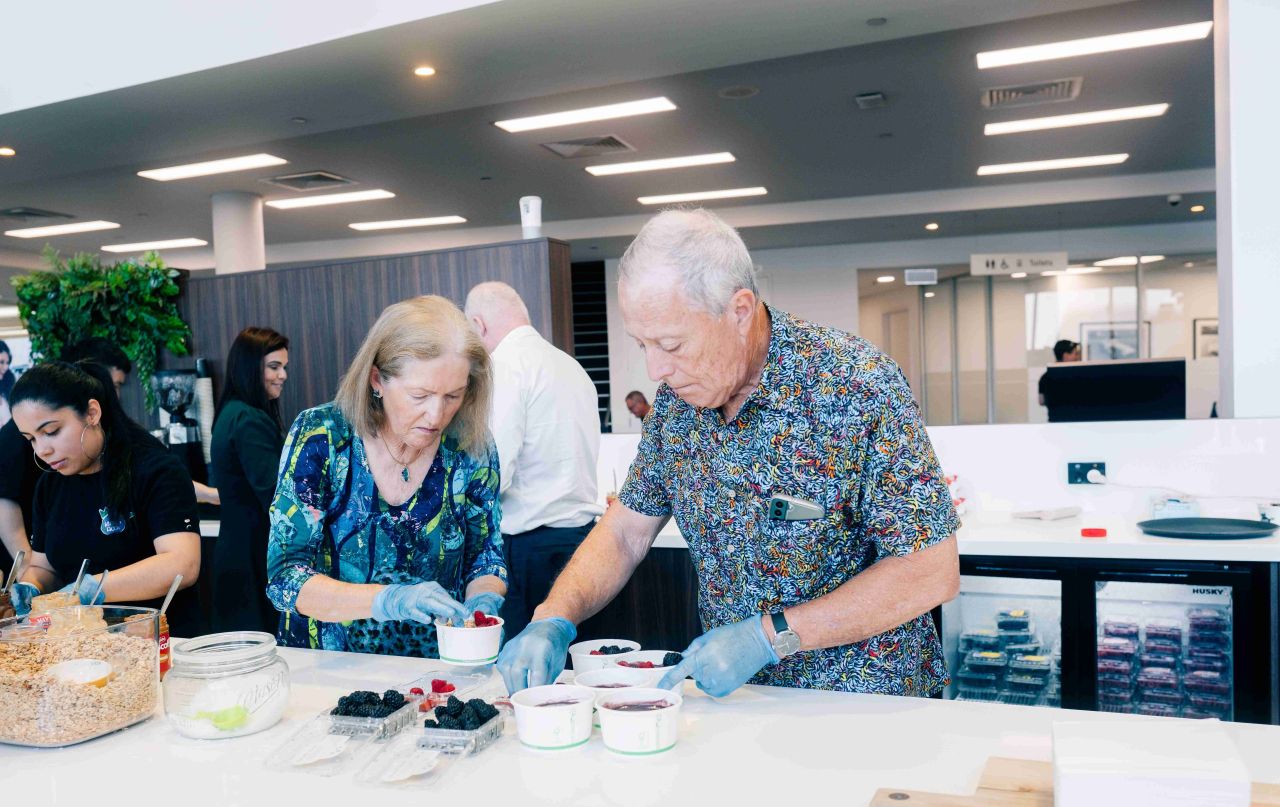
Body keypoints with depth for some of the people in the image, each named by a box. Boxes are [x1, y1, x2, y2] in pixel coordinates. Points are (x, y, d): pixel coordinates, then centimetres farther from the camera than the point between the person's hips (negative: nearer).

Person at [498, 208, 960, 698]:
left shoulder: (858, 387, -19)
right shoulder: (677, 398, -1)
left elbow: (932, 573, -17)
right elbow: (626, 530, 7)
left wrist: (769, 636, -20)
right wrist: (554, 620, -10)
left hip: (865, 699, -4)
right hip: (736, 695, 5)